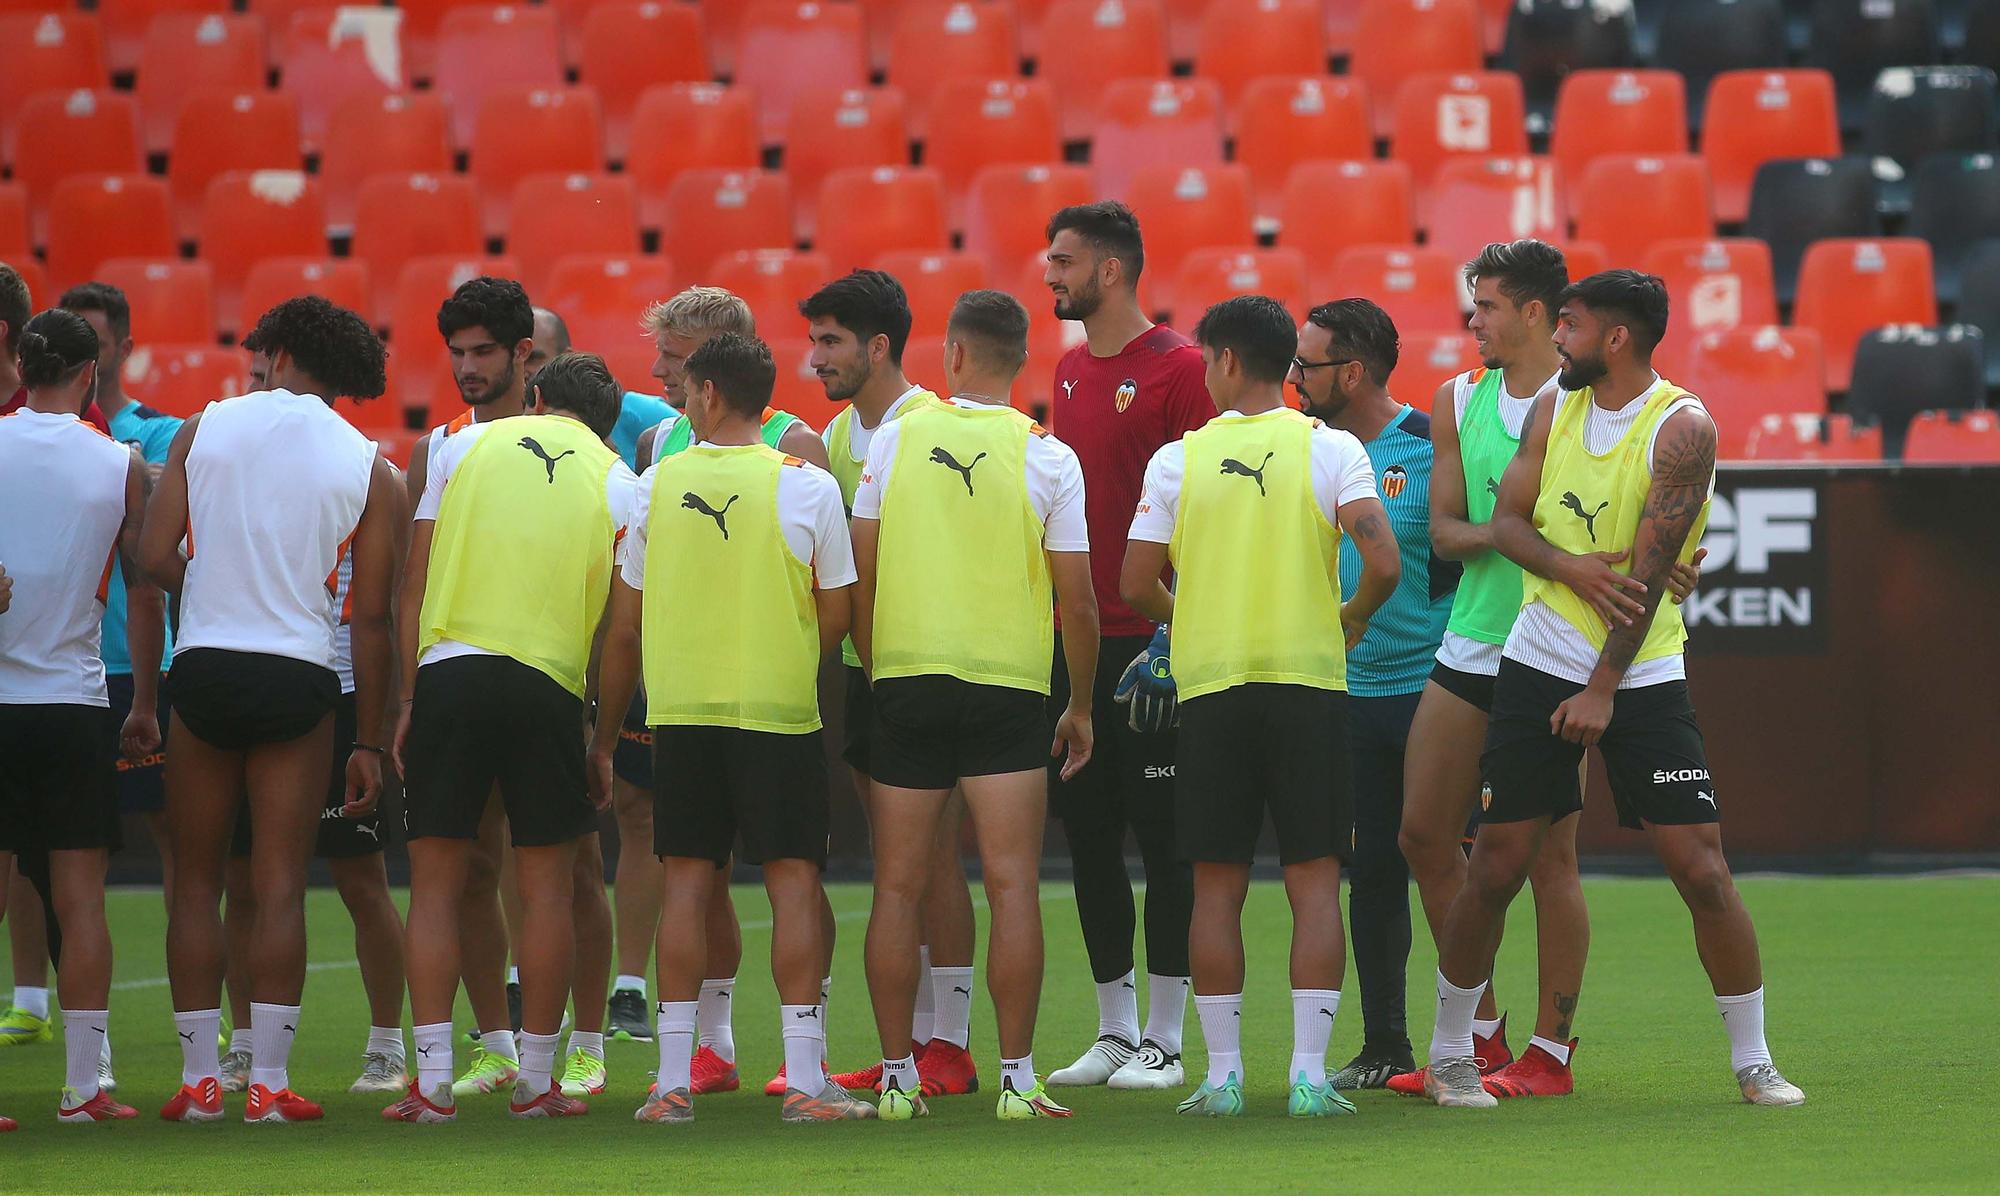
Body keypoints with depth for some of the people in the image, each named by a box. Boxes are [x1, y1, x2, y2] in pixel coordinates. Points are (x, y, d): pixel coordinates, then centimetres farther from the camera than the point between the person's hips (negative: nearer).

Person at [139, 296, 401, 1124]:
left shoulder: (206, 428, 2)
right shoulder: (367, 466, 3)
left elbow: (155, 556, -3)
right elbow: (371, 616, 2)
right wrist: (369, 741, 7)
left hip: (204, 665, 0)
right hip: (300, 676, 0)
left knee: (196, 881, 8)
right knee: (280, 885, 3)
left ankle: (198, 1076, 7)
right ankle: (268, 1081, 0)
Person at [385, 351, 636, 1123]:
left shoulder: (469, 444, 11)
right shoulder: (617, 482, 9)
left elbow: (414, 585, 7)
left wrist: (407, 700, 11)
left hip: (447, 668, 0)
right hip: (548, 682, 0)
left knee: (436, 885, 5)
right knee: (547, 890, 9)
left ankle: (432, 1081, -2)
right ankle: (536, 1082, 11)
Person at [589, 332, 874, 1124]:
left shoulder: (658, 484, 3)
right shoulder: (808, 485, -3)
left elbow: (625, 625, 7)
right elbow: (837, 616, -1)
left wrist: (605, 734, 15)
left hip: (680, 707, 2)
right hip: (780, 708, -2)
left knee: (687, 881, 7)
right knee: (793, 881, 1)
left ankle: (673, 1081, 5)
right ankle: (804, 1079, -3)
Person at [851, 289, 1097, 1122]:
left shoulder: (898, 438, 2)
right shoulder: (1048, 457, -1)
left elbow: (858, 573, 3)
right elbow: (1077, 599, -1)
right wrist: (1080, 708, 11)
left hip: (904, 679, 1)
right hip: (1009, 689, -1)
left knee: (899, 888, 5)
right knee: (1012, 884, -2)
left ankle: (898, 1079, 6)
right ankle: (1017, 1079, -7)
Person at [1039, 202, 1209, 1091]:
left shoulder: (1177, 367, -9)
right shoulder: (1069, 372, 14)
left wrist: (1171, 636, -17)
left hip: (1146, 642, -8)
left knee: (1161, 834, -2)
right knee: (1087, 834, 9)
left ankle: (1165, 1041, 3)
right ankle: (1115, 1030, 17)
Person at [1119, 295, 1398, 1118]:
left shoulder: (1179, 459, 2)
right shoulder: (1331, 449, 0)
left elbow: (1136, 585, 2)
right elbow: (1383, 563, -11)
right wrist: (1354, 617, 10)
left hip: (1209, 684, 1)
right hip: (1309, 680, -1)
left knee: (1216, 887, 6)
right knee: (1314, 881, 2)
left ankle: (1223, 1074, 5)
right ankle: (1308, 1072, -5)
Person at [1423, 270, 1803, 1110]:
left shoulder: (1682, 427, -10)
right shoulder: (1554, 410, 8)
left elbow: (1649, 569, -14)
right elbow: (1505, 521, 4)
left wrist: (1604, 688, -18)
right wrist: (1570, 566, -17)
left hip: (1643, 673, -4)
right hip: (1538, 663, 4)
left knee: (1702, 869, -8)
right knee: (1496, 867, 2)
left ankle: (1753, 1063, 3)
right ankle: (1449, 1055, 15)